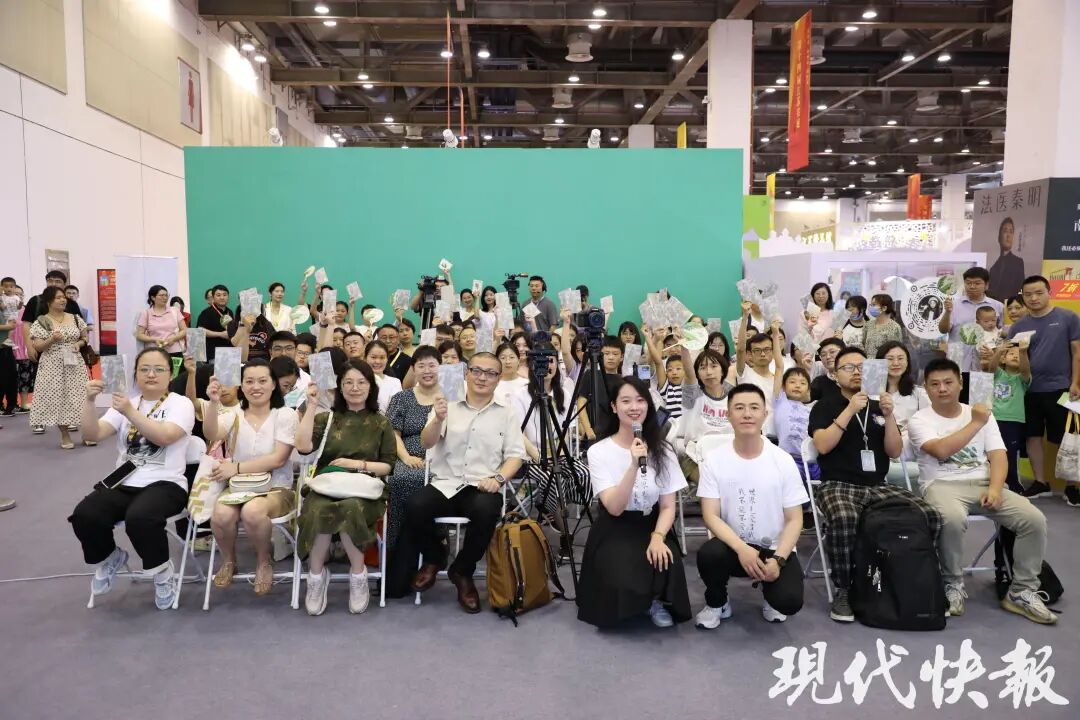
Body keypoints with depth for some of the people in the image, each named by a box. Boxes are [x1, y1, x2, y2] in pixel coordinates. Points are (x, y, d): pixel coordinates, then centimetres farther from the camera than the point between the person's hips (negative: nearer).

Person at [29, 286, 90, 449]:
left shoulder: (76, 318, 6)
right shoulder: (41, 322, -3)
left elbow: (85, 338, 15)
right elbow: (37, 347, -5)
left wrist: (79, 343, -6)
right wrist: (52, 340, -22)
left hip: (74, 364, 2)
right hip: (53, 366, -2)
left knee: (79, 397, 1)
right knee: (58, 398, -1)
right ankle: (65, 435, 10)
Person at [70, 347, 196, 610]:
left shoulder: (181, 403, 1)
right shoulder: (124, 404, 15)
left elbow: (165, 437, -19)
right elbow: (93, 434, 0)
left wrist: (130, 412, -29)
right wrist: (89, 401, -15)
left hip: (165, 484, -5)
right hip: (124, 484, 5)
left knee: (139, 517, -35)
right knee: (84, 515, -22)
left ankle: (164, 574, -6)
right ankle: (109, 558, 12)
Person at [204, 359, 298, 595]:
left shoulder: (285, 415, 0)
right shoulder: (234, 416, 9)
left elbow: (278, 459, -10)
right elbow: (211, 435, -14)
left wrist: (237, 467, -15)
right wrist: (214, 403, -30)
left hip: (275, 488, -3)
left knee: (252, 511, -36)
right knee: (221, 514, -30)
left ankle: (264, 561, -4)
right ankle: (229, 561, 4)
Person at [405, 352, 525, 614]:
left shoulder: (507, 414, 11)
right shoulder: (447, 406, 9)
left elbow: (515, 455, 6)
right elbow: (426, 443, -3)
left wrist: (498, 478, -14)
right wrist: (438, 420, -24)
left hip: (482, 487, -1)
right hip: (445, 483, 1)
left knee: (485, 511, -34)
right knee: (415, 506, -29)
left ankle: (462, 571, -4)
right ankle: (434, 556, 5)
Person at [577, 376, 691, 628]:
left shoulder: (663, 450, 0)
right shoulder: (599, 452, -10)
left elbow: (668, 507, -1)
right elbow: (614, 508, -19)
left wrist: (657, 537, -21)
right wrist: (633, 466, -32)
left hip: (652, 527, 2)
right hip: (615, 533, -2)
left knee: (664, 563, -29)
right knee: (625, 583, -28)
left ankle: (656, 600, 6)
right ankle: (639, 598, 10)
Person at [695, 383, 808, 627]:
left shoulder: (783, 461, -6)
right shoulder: (714, 460, -7)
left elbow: (794, 519, -4)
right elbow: (711, 515, -11)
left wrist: (778, 559, -19)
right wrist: (741, 548, -27)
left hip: (775, 548, 0)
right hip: (733, 545, 0)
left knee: (789, 601, -26)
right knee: (708, 554, -33)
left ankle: (770, 593, 15)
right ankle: (717, 604, 2)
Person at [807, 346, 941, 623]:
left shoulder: (878, 407, 16)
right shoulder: (825, 406, 5)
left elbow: (895, 451, 7)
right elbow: (822, 445, -12)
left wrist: (889, 416, -7)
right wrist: (850, 410, -15)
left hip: (879, 486, 5)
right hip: (838, 485, -4)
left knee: (931, 517, -19)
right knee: (844, 519, -39)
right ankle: (843, 590, -18)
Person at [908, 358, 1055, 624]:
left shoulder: (982, 414, 13)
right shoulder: (920, 420, 0)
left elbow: (998, 455, 4)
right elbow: (942, 450, -19)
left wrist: (995, 488, -14)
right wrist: (976, 423, -11)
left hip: (983, 484, 4)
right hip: (943, 485, -4)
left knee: (1035, 520, -18)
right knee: (952, 519, -38)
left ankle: (1021, 592, -1)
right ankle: (953, 585, -12)